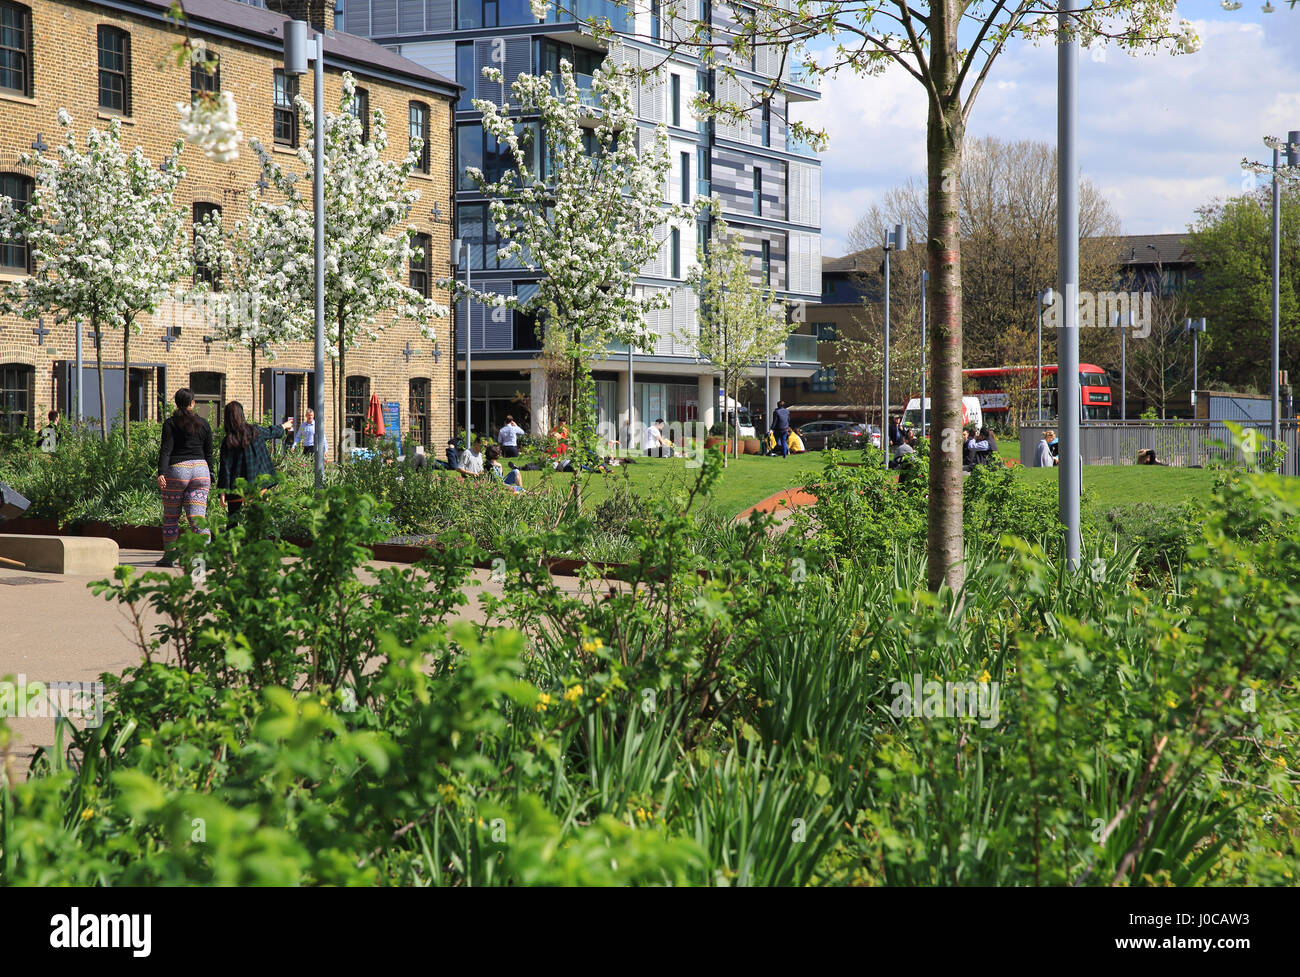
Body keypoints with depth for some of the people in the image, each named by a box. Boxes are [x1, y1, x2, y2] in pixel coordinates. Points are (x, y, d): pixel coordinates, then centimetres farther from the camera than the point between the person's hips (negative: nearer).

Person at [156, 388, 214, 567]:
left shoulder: (171, 423, -1)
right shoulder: (203, 424, 9)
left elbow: (166, 450, -10)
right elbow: (208, 454, 11)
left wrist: (161, 473, -16)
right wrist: (210, 477, 18)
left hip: (176, 470, -2)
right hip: (200, 470, 2)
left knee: (170, 517, 11)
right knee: (197, 517, -2)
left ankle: (169, 556, 15)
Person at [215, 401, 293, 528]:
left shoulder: (227, 442, -10)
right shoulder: (254, 431, -1)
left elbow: (225, 469, -10)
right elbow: (271, 432, 22)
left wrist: (223, 492, -6)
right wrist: (284, 426, 43)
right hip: (257, 484, 2)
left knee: (232, 521, 7)